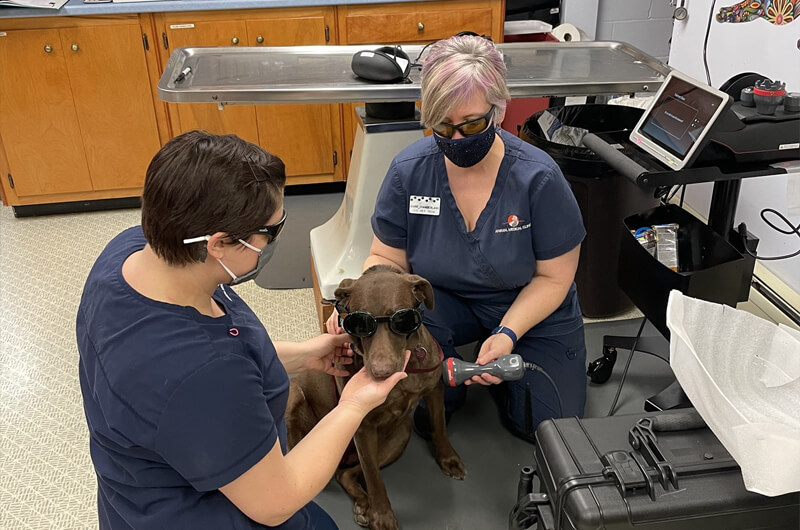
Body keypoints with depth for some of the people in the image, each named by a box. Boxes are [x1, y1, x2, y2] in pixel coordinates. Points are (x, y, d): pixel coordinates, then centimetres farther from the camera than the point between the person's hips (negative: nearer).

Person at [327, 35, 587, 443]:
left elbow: (553, 277, -12)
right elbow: (388, 258, -7)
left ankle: (500, 371, 23)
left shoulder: (538, 178, -21)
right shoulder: (409, 170, -15)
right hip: (446, 300, 1)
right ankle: (442, 395, 1)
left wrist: (507, 334, -27)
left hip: (530, 311, 0)